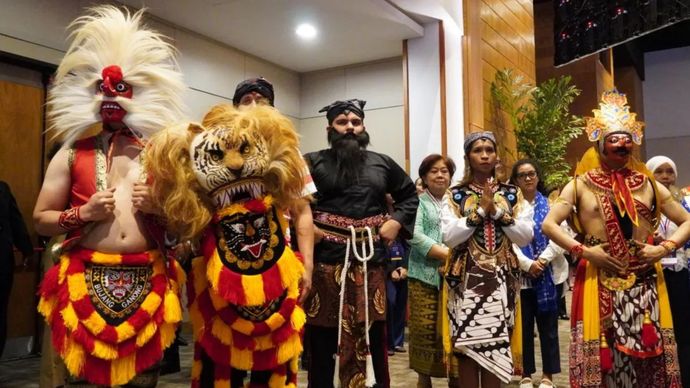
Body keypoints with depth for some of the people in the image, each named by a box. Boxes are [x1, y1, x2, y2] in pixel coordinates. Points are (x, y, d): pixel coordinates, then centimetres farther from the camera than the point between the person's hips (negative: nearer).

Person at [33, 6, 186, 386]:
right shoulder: (72, 154, 7)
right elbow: (40, 220, 7)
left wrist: (158, 207, -8)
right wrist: (84, 213, -9)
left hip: (148, 282, 1)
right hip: (86, 281, 0)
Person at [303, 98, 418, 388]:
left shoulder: (381, 163, 13)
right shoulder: (312, 162, 3)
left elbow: (410, 194, 22)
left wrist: (396, 222, 7)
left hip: (370, 259, 3)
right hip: (326, 258, -2)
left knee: (371, 334, 10)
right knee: (322, 336, 5)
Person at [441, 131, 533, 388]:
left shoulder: (512, 194, 8)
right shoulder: (455, 195, 3)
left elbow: (526, 237, 0)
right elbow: (449, 237, -10)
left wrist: (497, 212, -10)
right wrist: (481, 210, -12)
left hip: (502, 279, 2)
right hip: (467, 278, -1)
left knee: (495, 347, 4)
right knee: (467, 345, -1)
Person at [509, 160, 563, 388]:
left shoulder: (550, 204, 8)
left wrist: (542, 261, -13)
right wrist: (527, 264, -14)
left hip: (547, 274, 1)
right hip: (520, 275, -1)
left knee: (548, 325, 6)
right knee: (524, 326, 6)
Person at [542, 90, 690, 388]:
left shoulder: (647, 184, 9)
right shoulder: (581, 185, 1)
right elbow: (548, 224, -5)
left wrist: (664, 248, -3)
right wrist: (584, 251, -13)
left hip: (644, 284, 3)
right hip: (599, 284, -2)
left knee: (648, 356, 8)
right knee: (602, 355, 3)